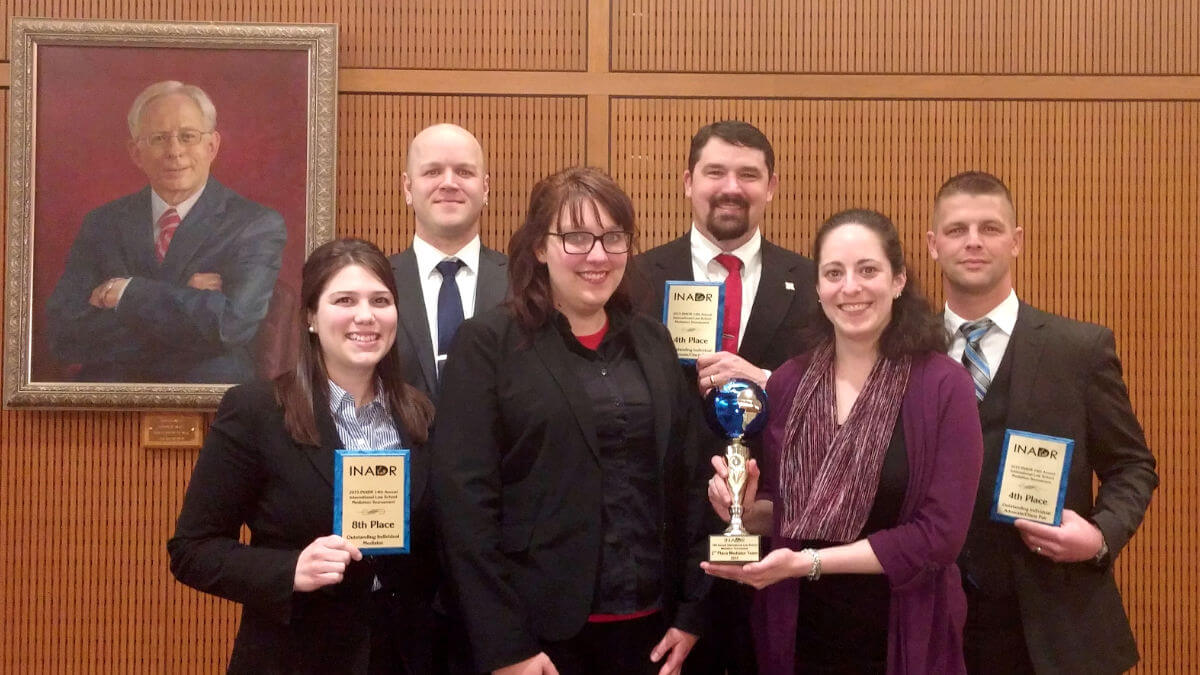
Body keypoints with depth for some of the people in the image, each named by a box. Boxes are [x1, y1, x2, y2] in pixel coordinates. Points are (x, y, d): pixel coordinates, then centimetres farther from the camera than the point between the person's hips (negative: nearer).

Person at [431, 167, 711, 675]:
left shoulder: (653, 342, 9)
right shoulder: (487, 342, -5)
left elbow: (688, 479, 10)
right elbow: (465, 499, -11)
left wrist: (692, 612, 4)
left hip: (647, 624, 4)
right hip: (540, 629, -4)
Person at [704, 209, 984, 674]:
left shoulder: (944, 385, -12)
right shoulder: (787, 383, -1)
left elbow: (940, 534, -16)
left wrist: (811, 562, -18)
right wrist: (749, 511, -11)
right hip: (797, 638, 3)